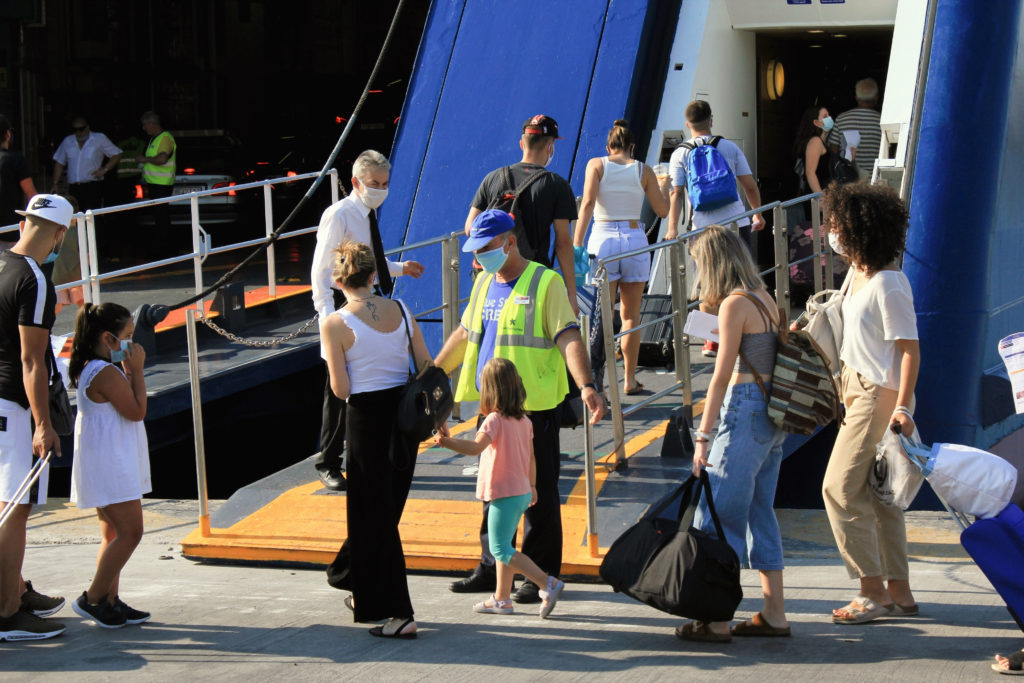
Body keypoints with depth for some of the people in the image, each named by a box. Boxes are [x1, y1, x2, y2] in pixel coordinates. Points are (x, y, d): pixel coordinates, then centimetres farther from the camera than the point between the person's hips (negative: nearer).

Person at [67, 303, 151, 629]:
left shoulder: (90, 370, 13)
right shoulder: (107, 373, -19)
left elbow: (126, 407, 18)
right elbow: (137, 411, -17)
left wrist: (129, 372, 9)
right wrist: (136, 370, -11)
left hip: (109, 464, 11)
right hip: (110, 466, -11)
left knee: (113, 534, 13)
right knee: (130, 532, -9)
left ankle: (110, 601, 16)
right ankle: (93, 599, -4)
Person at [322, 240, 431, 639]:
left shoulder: (335, 324, -12)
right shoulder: (400, 311, 2)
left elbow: (340, 390, -12)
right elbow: (428, 367, 4)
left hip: (367, 417, -5)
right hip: (405, 412, 5)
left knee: (375, 516, 4)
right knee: (386, 508, 20)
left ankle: (398, 613, 2)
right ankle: (365, 592, 38)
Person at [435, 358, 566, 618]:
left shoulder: (494, 420, -17)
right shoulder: (524, 420, 8)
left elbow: (477, 447, -34)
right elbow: (531, 458, 15)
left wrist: (448, 443, -48)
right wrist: (532, 486, 27)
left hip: (504, 494, -9)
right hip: (522, 491, 9)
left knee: (501, 549, -7)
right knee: (502, 547, 18)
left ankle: (549, 584, -15)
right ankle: (502, 598, 23)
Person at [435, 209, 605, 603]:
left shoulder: (544, 283, -9)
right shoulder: (484, 283, 13)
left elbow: (569, 338, -17)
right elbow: (465, 334, 25)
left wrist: (586, 385, -29)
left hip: (535, 405, -7)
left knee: (538, 491, 0)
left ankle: (542, 575, 7)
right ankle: (492, 567, 23)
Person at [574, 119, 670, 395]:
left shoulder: (597, 165, 2)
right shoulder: (643, 170, 6)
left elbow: (587, 204, -10)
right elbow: (662, 210, 9)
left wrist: (577, 244, -13)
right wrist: (664, 185, 29)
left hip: (603, 240, -1)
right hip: (635, 239, 1)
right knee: (631, 314, 11)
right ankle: (630, 380, 13)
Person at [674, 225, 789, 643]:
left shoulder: (735, 304, -13)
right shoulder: (765, 299, 12)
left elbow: (722, 376, -15)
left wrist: (703, 436, -14)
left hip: (745, 410, -9)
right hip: (773, 415, 9)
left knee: (719, 514, -4)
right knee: (760, 512, 14)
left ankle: (716, 621, -4)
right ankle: (774, 614, 16)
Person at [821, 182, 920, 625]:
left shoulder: (887, 285, -20)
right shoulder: (860, 274, 8)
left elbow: (910, 348, -22)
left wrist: (902, 406, -27)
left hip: (879, 396, -10)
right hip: (860, 389, 10)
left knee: (841, 488, -8)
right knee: (877, 493, 12)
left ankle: (873, 592, -1)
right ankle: (899, 592, 18)